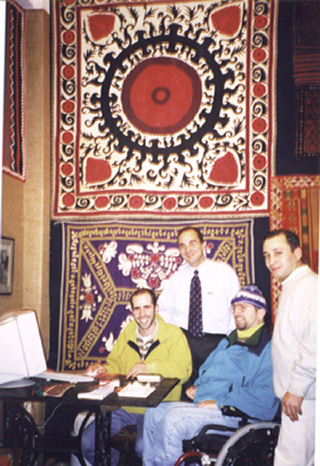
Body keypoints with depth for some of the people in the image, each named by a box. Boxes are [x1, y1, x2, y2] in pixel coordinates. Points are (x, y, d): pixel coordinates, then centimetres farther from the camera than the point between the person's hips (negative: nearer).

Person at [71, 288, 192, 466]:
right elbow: (115, 366, 20)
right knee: (88, 442, -10)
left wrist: (150, 367, -26)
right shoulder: (126, 335, 15)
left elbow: (183, 370, -14)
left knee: (144, 447, -31)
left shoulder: (174, 334, -2)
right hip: (123, 407, 5)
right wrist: (104, 371, -3)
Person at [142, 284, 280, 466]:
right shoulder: (230, 341, 21)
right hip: (202, 403, 10)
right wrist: (196, 386, 10)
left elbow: (264, 400, -21)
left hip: (232, 413, -10)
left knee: (173, 418, -26)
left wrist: (220, 403, -20)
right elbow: (208, 370, 34)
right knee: (154, 412, -1)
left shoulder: (268, 347, -11)